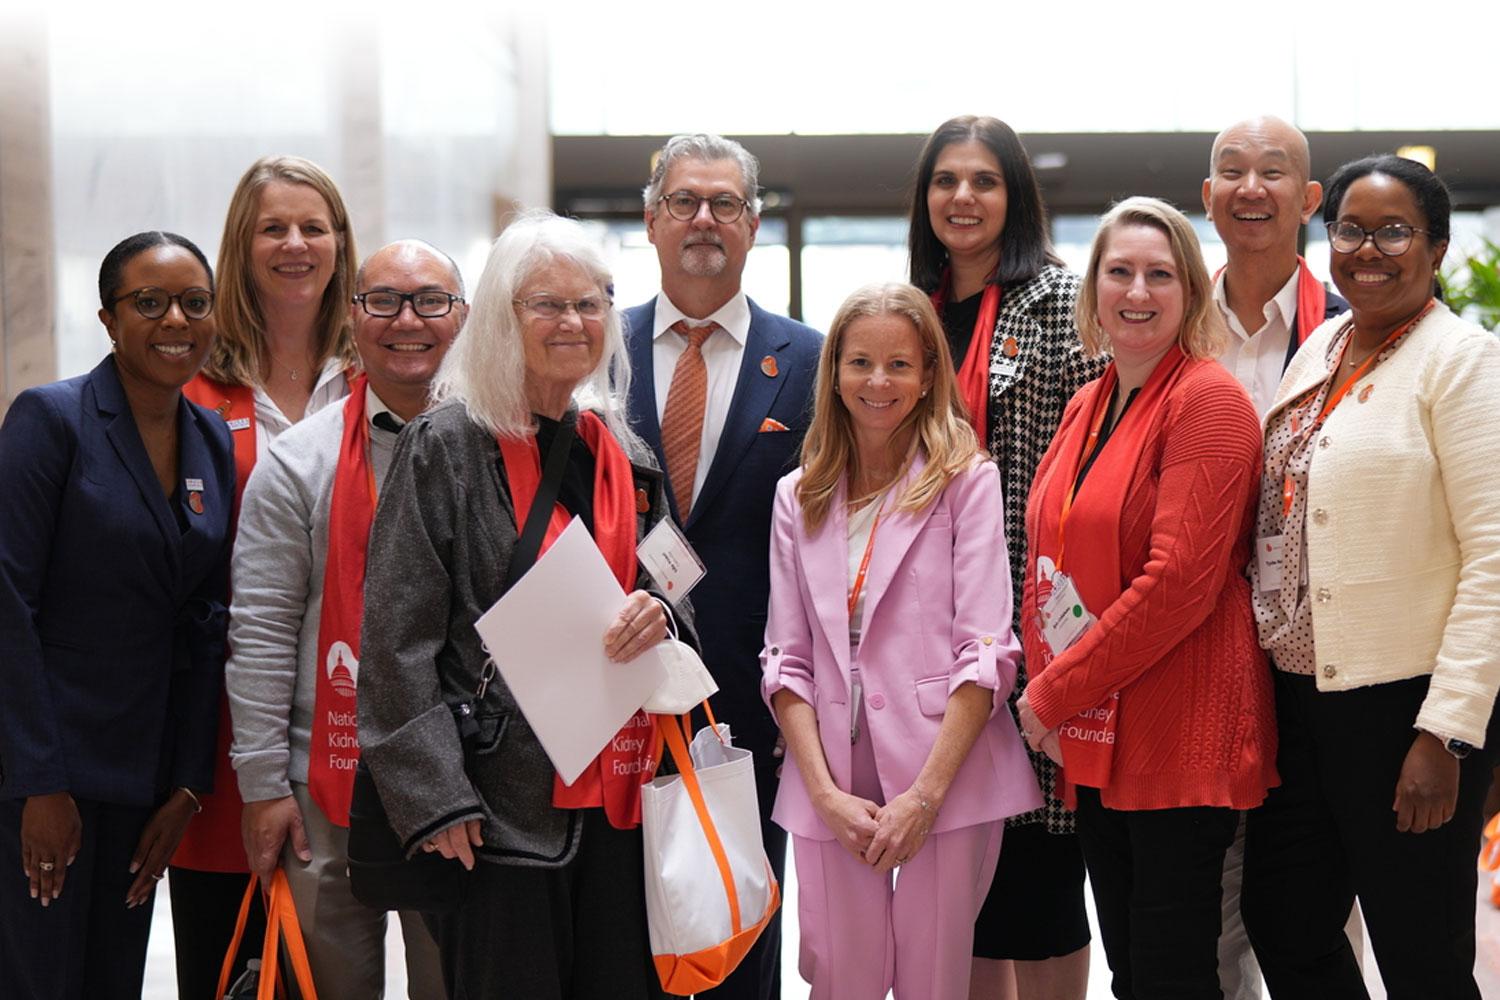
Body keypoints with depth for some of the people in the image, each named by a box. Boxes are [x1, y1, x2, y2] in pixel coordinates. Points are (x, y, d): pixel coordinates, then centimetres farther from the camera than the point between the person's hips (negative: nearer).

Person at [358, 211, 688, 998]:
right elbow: (398, 640, -8)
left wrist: (658, 619, -3)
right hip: (501, 801, -5)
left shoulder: (626, 456, 13)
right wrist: (434, 798, -15)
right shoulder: (446, 447, -5)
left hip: (616, 794, 5)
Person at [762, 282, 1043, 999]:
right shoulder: (798, 497, 11)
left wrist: (927, 792, -13)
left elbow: (987, 654, -7)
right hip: (831, 785, 3)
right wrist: (826, 791, -6)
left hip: (947, 781, -3)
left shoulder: (966, 481, -1)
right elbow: (786, 660, 7)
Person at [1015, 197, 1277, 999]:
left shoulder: (1208, 402, -11)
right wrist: (1045, 690, 2)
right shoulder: (1086, 406, 14)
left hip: (1179, 737, -8)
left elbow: (1180, 580, -19)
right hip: (1094, 738, 8)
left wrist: (1054, 693, -14)